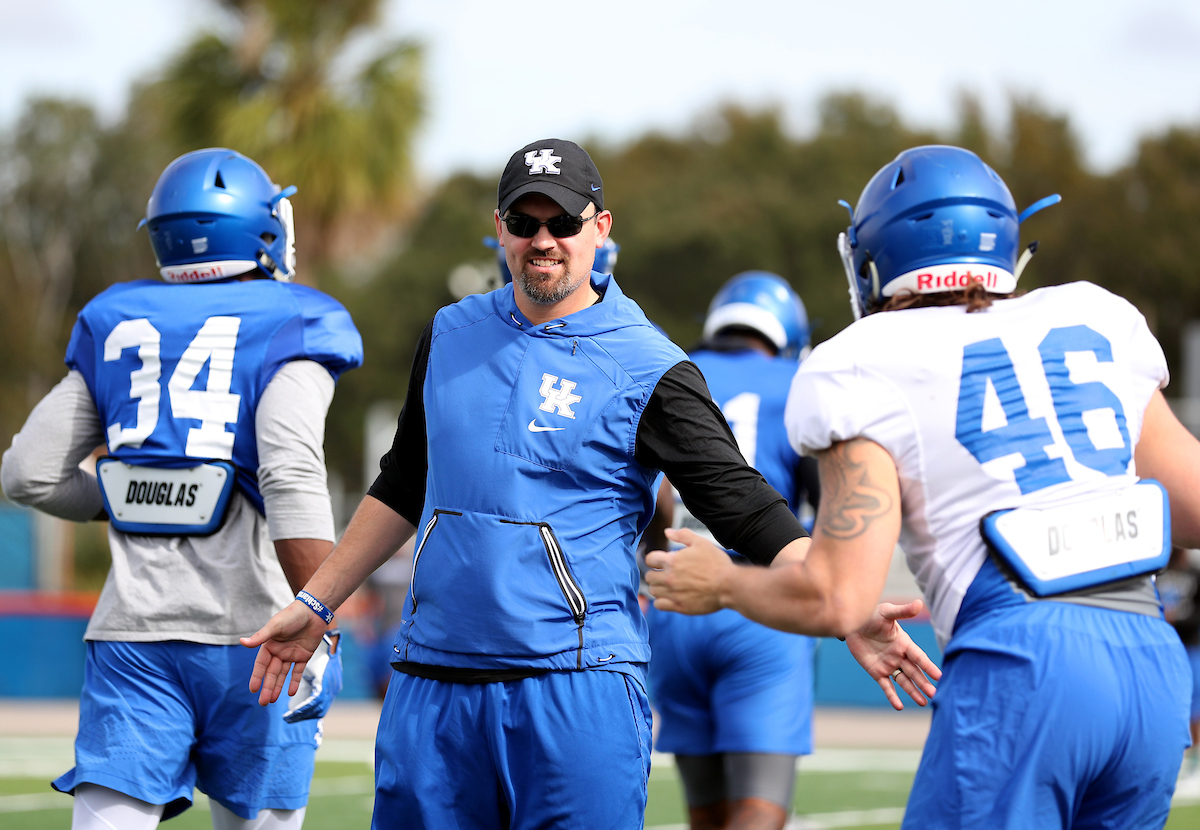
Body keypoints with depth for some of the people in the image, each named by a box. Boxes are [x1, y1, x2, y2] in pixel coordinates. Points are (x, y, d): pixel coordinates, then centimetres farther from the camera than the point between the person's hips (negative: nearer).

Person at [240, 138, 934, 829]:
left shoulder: (647, 369, -3)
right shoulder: (452, 335, 12)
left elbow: (746, 510, -6)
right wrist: (315, 605, 25)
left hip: (577, 691, -4)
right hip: (434, 684, 4)